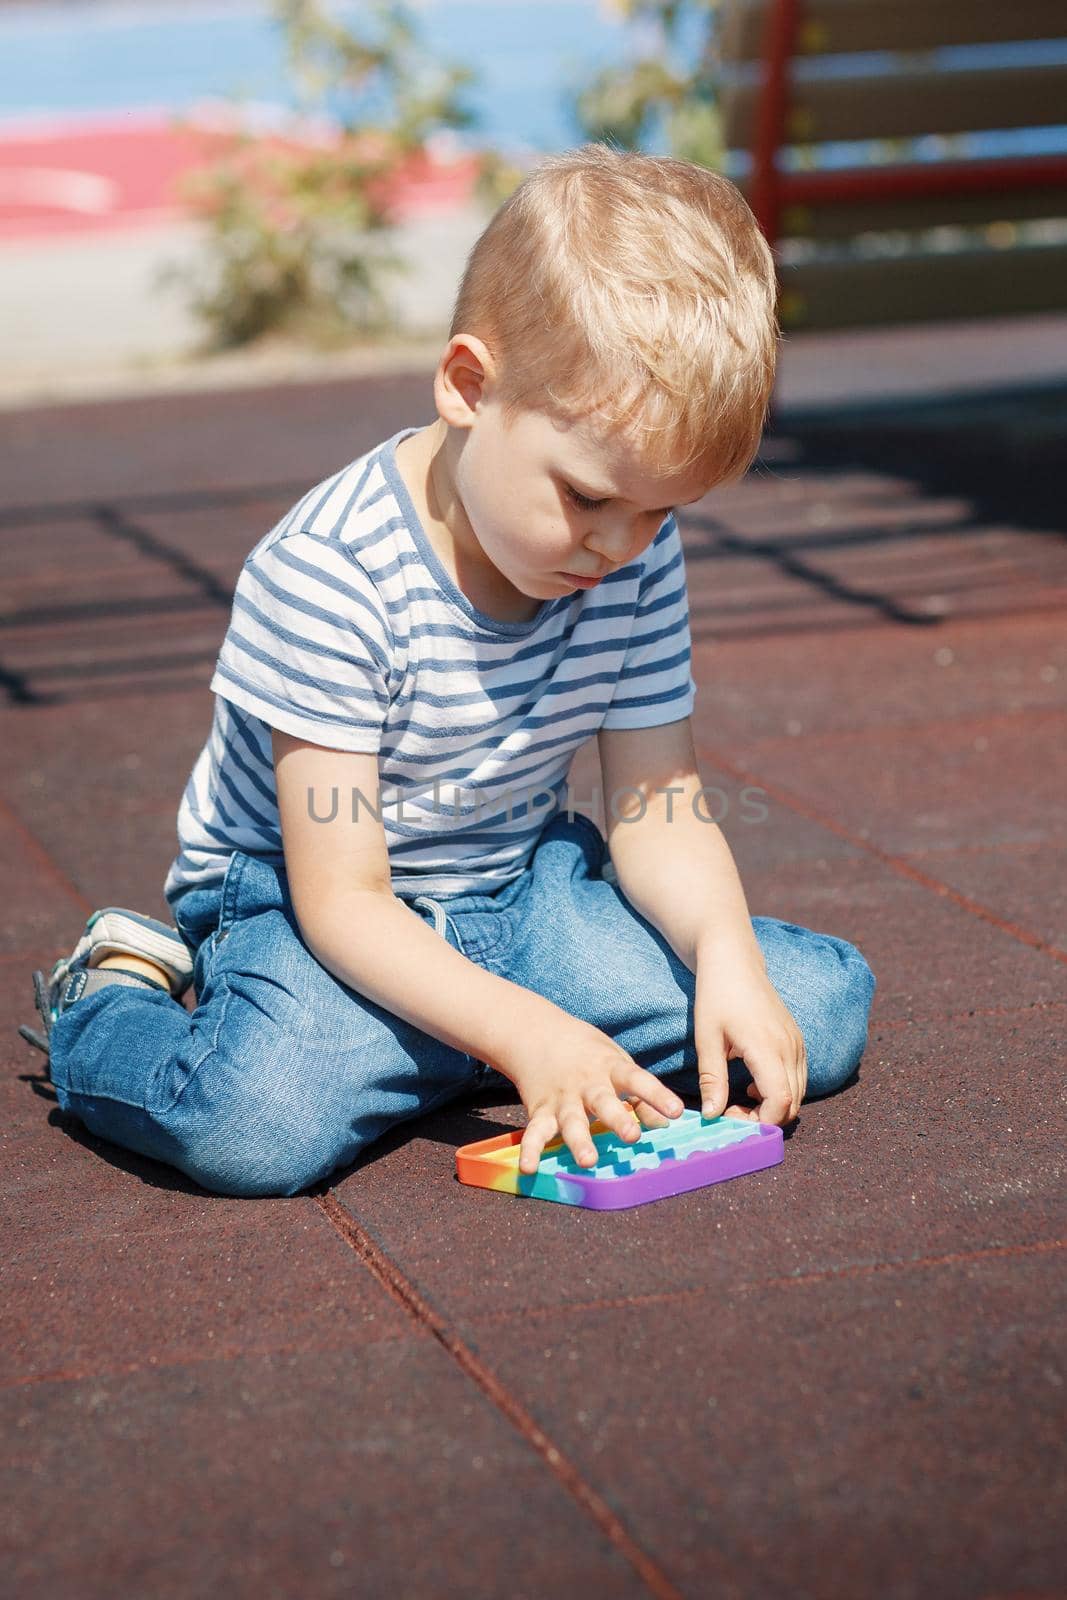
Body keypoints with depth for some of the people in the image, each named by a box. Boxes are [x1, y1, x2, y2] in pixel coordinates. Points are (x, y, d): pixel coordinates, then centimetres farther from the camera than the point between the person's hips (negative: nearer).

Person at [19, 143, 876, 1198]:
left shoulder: (641, 558, -8)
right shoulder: (326, 575, -25)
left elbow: (658, 810, -1)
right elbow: (341, 900, -24)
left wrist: (725, 955, -21)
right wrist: (519, 1030, -35)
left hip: (517, 884, 6)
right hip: (295, 902, -6)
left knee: (822, 1011, -7)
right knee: (265, 1123, -37)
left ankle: (432, 1049, 8)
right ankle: (113, 1002, 0)